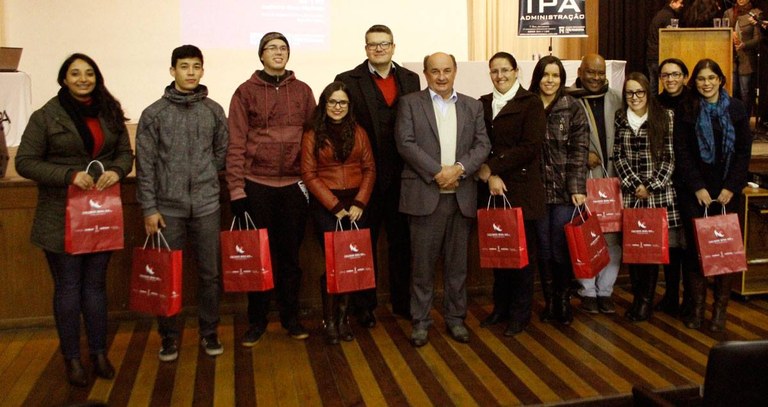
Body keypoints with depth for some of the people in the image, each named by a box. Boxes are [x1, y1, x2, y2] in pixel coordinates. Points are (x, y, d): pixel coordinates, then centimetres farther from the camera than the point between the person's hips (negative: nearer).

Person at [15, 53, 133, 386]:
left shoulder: (110, 114, 6)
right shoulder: (45, 116, -5)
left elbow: (125, 152, 9)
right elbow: (25, 162, -7)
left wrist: (116, 171, -14)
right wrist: (69, 175, -20)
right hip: (61, 216, -3)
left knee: (95, 284, 12)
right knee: (68, 288, 6)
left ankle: (99, 353, 23)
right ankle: (72, 359, 19)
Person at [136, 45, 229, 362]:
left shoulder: (214, 111, 5)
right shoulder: (154, 113, -1)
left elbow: (222, 152, 13)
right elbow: (145, 164, -3)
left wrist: (203, 177, 5)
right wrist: (149, 208, -6)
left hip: (207, 205, 2)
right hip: (168, 207, -1)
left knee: (210, 273, 7)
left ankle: (209, 333, 22)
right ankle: (169, 337, 20)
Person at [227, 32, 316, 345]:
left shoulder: (302, 91, 8)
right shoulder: (246, 92, 1)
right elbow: (236, 144, -2)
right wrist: (236, 189, -7)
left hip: (294, 184, 2)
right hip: (256, 185, -2)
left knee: (290, 254, 10)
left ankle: (290, 316, 24)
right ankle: (257, 320, 20)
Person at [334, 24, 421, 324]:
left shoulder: (410, 79, 8)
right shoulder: (348, 80, -2)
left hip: (402, 175, 3)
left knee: (402, 240, 12)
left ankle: (402, 301, 26)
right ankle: (364, 305, 22)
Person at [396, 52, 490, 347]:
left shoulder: (472, 106, 14)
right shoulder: (410, 103, 4)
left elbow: (482, 145, 6)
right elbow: (406, 143, -7)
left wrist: (459, 169, -12)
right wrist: (437, 173, -14)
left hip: (462, 195, 3)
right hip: (424, 194, -3)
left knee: (457, 263, 10)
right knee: (423, 263, 2)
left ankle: (456, 318, 22)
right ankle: (420, 321, 14)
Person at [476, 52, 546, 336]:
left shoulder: (531, 104, -1)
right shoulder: (483, 105, 12)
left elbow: (530, 147, -10)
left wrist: (491, 167, -12)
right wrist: (489, 176, -10)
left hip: (522, 187, -4)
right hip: (492, 187, 4)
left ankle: (521, 313, 15)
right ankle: (501, 307, 22)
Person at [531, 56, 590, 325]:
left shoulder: (573, 108, 1)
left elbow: (580, 150, -2)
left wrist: (578, 188, -9)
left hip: (564, 190, -1)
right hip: (537, 189, 2)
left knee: (561, 248, -1)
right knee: (543, 248, 7)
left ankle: (564, 300, 17)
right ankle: (549, 301, 21)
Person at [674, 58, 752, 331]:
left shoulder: (736, 109, 6)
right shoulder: (687, 111, 3)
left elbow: (745, 151, 3)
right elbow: (681, 153, -1)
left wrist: (731, 187, -6)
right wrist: (698, 187, -9)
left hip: (727, 191, 1)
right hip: (694, 191, -1)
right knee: (696, 247, 0)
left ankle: (720, 309, 10)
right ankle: (697, 306, 8)